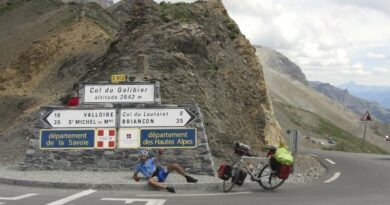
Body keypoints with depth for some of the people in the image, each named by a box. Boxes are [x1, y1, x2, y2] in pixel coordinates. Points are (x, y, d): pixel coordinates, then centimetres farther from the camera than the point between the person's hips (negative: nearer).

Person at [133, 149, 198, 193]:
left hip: (161, 172, 2)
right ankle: (167, 188, -46)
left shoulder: (150, 160, 16)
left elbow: (156, 159, -4)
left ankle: (188, 177, -10)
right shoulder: (138, 166, 17)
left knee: (174, 165, -19)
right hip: (155, 177, -2)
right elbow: (134, 175, 22)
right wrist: (136, 177, -3)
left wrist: (158, 154, -26)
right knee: (150, 181, -41)